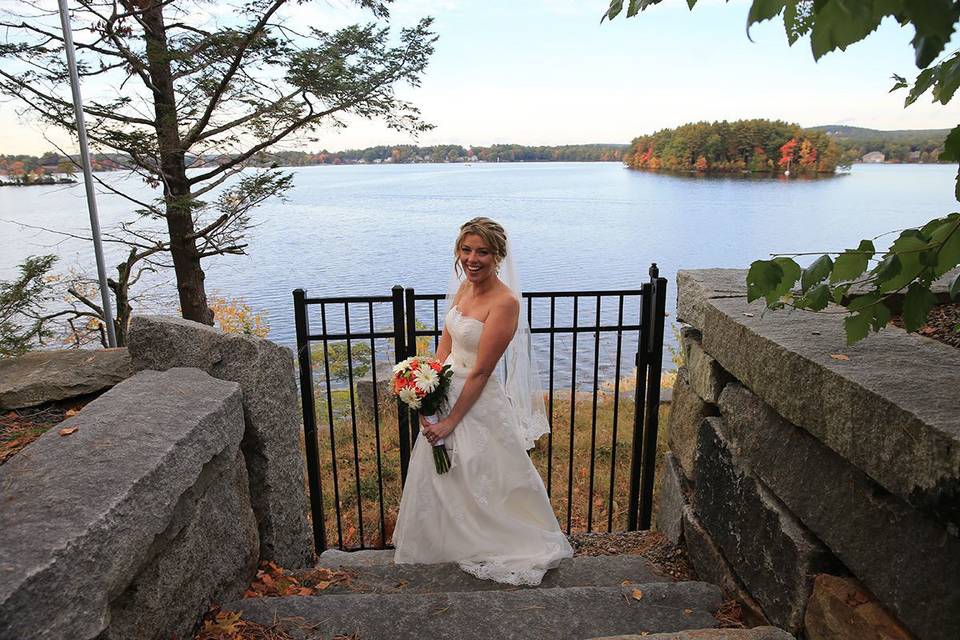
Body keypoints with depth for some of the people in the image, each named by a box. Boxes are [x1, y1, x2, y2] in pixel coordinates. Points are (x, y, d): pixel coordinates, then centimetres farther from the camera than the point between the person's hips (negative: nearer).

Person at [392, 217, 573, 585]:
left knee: (481, 483, 11)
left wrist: (452, 420, -17)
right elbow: (445, 347, 5)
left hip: (479, 403, -8)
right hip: (446, 392, 8)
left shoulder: (504, 302, -23)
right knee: (440, 477, 23)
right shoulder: (464, 287, 2)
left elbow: (480, 372, -21)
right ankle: (446, 541, 48)